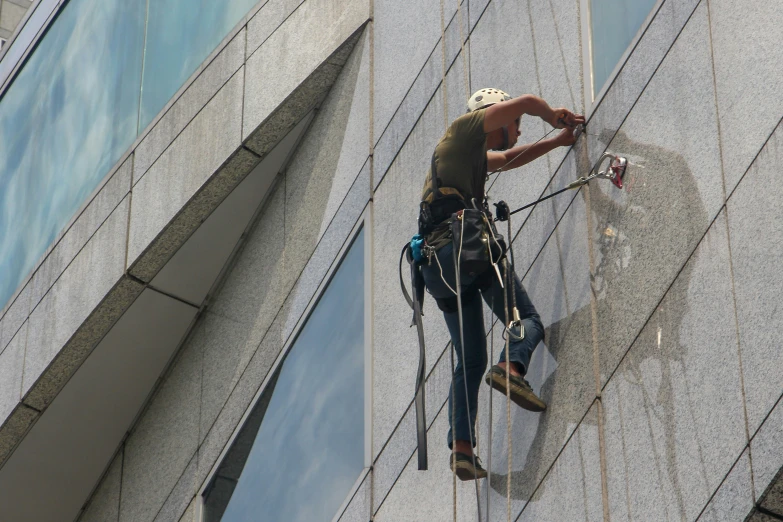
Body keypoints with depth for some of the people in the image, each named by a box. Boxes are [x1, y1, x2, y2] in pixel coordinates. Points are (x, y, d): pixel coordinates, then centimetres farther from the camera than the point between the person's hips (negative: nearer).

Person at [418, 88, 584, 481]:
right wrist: (554, 117, 22)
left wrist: (557, 140, 47)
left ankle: (461, 448, -6)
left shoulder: (475, 155, 35)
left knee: (470, 360, 7)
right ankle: (511, 368, -34)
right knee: (527, 319, -3)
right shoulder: (465, 129, 10)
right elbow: (527, 103, 2)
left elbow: (510, 159, 50)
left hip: (435, 266, 8)